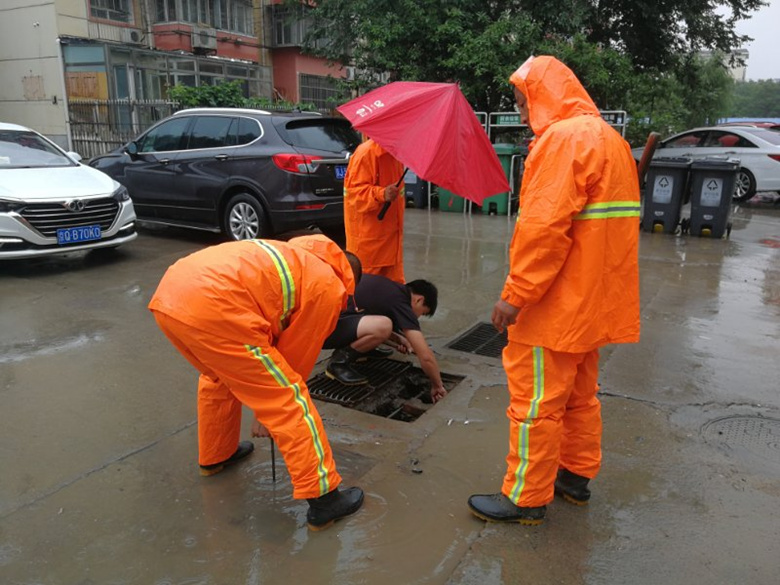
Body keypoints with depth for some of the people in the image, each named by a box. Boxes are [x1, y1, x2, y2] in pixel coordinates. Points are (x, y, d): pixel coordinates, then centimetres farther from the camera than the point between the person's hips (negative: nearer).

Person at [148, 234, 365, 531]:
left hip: (168, 294, 9)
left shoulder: (295, 258, 32)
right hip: (211, 307, -9)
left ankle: (214, 456, 52)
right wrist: (273, 405, 27)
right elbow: (297, 355, 13)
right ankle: (323, 498, 10)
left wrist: (265, 398, 38)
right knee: (288, 401, 3)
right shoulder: (329, 289, 10)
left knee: (218, 375, 34)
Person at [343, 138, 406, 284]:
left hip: (390, 231, 9)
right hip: (368, 235, -9)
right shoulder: (367, 152, -18)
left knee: (394, 282, 14)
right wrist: (381, 194, -35)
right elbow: (354, 190, -23)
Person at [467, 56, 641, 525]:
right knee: (579, 394, 20)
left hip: (558, 305, -10)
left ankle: (526, 498, 13)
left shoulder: (564, 138, -16)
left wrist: (515, 293, -20)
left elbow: (544, 227, -25)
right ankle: (577, 476, 34)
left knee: (537, 399, 1)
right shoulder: (609, 138, 15)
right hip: (592, 300, 10)